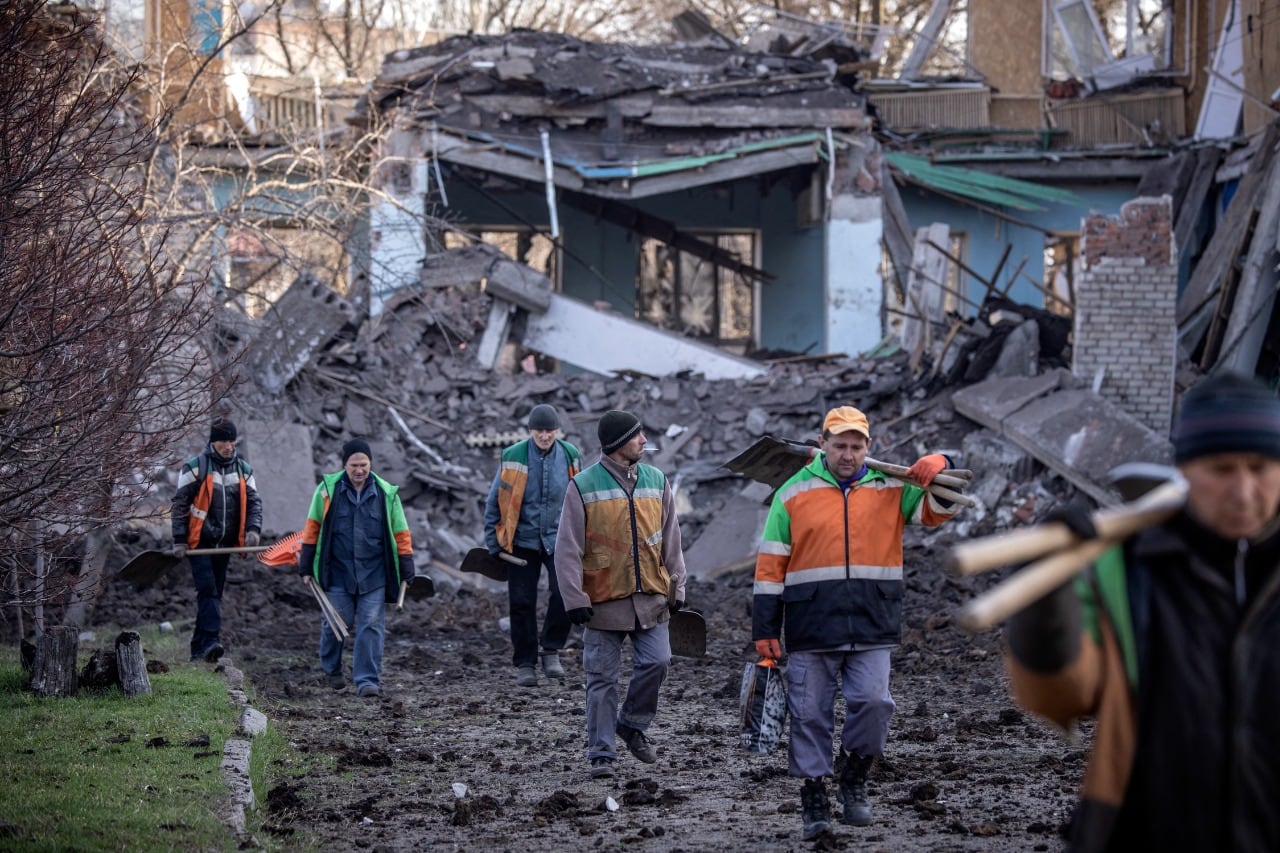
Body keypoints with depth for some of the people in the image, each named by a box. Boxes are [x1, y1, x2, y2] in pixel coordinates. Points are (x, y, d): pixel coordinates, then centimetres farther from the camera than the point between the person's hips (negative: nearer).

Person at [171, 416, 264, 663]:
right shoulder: (195, 467, -4)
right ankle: (211, 641, -27)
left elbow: (254, 502, 13)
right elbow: (179, 504, -3)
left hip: (225, 544, 5)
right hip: (199, 542, -5)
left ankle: (199, 647, 14)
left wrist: (253, 529, -7)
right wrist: (179, 540, -8)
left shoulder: (243, 470, 10)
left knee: (214, 594, 7)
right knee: (207, 589, -18)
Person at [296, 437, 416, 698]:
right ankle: (331, 670, 30)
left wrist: (406, 571, 6)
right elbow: (313, 527, 7)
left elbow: (401, 534, 9)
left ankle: (367, 680, -4)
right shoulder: (328, 489, 0)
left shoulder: (386, 493, 3)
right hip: (337, 571, 0)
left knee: (371, 626, -5)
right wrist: (307, 566, 6)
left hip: (374, 575, 1)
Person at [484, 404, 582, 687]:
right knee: (521, 602, 2)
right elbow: (494, 502, 2)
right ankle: (525, 664, 14)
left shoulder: (570, 456, 0)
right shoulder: (513, 458, -7)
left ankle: (551, 650, 1)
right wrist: (493, 543, 1)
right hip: (522, 540, -1)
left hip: (559, 539, 1)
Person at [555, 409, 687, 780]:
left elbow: (671, 540, 14)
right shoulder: (584, 486, -6)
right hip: (604, 601, -3)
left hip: (650, 598, 3)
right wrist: (574, 598, -11)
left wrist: (676, 587, 10)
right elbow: (568, 548, -6)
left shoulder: (657, 482, 7)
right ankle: (602, 753, 8)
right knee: (602, 679, 0)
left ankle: (633, 725, 17)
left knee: (656, 662, -8)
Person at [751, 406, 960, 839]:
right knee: (810, 715, 2)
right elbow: (771, 565, 5)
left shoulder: (891, 488, 8)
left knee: (874, 703, -11)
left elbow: (938, 510, 4)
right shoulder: (794, 494, 4)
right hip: (811, 629, -1)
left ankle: (854, 776, 13)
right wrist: (765, 630, 0)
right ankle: (814, 799, 14)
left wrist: (938, 468, -18)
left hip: (872, 625, 1)